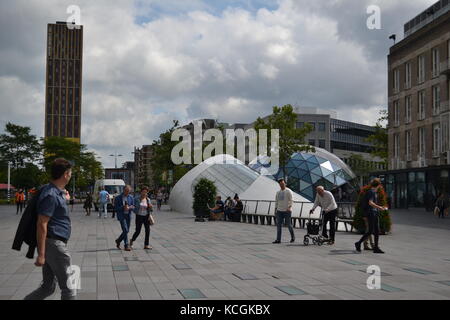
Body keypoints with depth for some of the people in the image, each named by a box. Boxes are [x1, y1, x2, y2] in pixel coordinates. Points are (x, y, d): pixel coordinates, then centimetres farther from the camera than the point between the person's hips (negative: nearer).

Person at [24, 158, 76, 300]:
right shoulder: (51, 195, -18)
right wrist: (41, 255, -22)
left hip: (53, 245, 10)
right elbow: (41, 225, -21)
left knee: (48, 287, 16)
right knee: (68, 288, -1)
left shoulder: (56, 191, 12)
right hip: (54, 244, -10)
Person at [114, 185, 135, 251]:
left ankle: (118, 241, 33)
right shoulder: (118, 198, -3)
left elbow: (133, 207, 8)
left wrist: (129, 207, -15)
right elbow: (115, 208, -6)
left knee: (126, 231, 10)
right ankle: (126, 246, -8)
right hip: (121, 216, -5)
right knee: (125, 230, -14)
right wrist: (123, 207, -20)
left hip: (128, 216, 5)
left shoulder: (131, 197, 6)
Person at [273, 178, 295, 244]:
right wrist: (275, 210, 15)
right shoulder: (278, 192, 15)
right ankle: (278, 239, 2)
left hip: (287, 211, -5)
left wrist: (289, 207, -26)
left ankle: (293, 237, 23)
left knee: (288, 224, 1)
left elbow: (291, 200, -11)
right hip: (279, 211, 5)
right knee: (278, 225, 0)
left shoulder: (288, 191, -3)